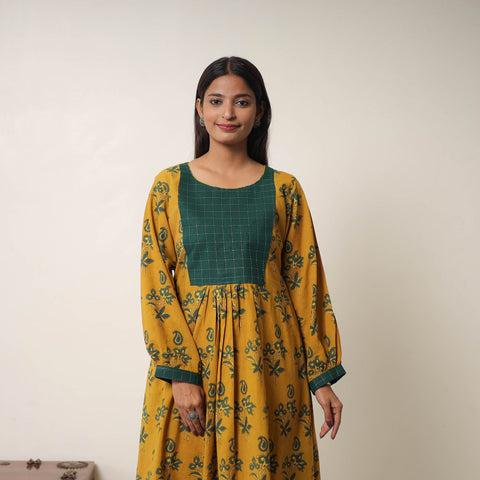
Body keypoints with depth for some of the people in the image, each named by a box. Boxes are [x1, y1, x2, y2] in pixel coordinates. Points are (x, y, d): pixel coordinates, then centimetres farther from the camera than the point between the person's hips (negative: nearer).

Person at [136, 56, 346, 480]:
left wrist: (322, 376, 1)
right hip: (189, 347, 0)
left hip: (267, 356, 1)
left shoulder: (284, 189, 3)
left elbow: (306, 284, 3)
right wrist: (180, 371, -11)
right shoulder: (170, 185, 1)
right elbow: (155, 284, -3)